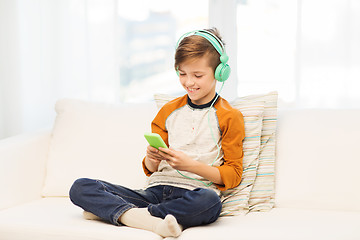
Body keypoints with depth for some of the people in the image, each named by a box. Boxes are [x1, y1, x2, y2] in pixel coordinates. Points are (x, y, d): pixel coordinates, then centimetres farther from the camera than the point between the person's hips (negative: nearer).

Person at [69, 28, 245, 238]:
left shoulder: (229, 117, 6)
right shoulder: (169, 110, 19)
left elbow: (233, 175, 0)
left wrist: (191, 165, -14)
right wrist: (152, 160, -6)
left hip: (193, 193, -4)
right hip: (156, 191, 4)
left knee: (209, 201, -43)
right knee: (80, 188, -13)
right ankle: (155, 222, -33)